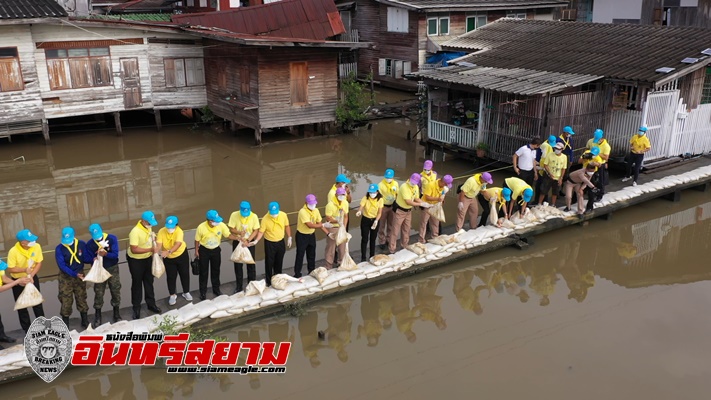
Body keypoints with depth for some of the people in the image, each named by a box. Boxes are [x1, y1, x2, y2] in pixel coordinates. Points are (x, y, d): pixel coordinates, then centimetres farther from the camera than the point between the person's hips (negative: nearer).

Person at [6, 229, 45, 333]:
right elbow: (9, 269, -22)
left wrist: (31, 275, -19)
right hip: (18, 280, -3)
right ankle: (27, 329, 19)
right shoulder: (13, 251, -27)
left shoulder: (36, 246, -17)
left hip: (33, 277, 3)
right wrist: (24, 270, -33)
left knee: (37, 302, 12)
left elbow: (39, 263, -9)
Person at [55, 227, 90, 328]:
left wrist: (93, 259, -28)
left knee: (81, 298, 13)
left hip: (80, 274, 2)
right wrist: (74, 274, -31)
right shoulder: (59, 248, -16)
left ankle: (85, 321, 27)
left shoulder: (81, 244, -9)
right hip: (66, 277, -2)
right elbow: (62, 265, -20)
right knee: (66, 301, 3)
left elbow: (85, 258, -5)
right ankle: (65, 324, 17)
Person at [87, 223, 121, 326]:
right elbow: (89, 258, -6)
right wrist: (94, 259, -29)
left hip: (113, 269, 0)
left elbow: (115, 255, -18)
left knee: (116, 291, 10)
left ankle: (117, 315, 27)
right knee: (98, 293, 5)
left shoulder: (112, 238, -14)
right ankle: (97, 317, 19)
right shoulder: (90, 244, -10)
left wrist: (105, 254, -37)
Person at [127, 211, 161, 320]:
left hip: (148, 258, 7)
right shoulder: (135, 232, -30)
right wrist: (150, 249, -34)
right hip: (136, 260, -7)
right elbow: (134, 250, -33)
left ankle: (151, 303, 34)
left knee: (149, 281, 18)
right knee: (137, 283, 7)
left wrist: (154, 238, -7)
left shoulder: (148, 227, -7)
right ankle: (136, 308, 22)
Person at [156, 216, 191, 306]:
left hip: (181, 255, -1)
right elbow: (159, 244, -27)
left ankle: (186, 292, 31)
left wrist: (168, 251, -56)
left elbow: (178, 244, -40)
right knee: (171, 276, 8)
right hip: (168, 258, 1)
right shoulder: (161, 231, -20)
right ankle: (172, 295, 26)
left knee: (185, 274, 11)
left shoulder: (179, 231, -27)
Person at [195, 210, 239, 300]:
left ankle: (216, 289, 33)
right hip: (204, 250, -3)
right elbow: (197, 240, -11)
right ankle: (203, 292, 21)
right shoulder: (201, 227, -26)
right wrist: (196, 251, -5)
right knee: (204, 272, 7)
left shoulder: (221, 225, -21)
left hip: (216, 250, 3)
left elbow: (228, 235, -12)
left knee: (216, 270, 16)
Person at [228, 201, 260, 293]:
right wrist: (239, 232, -31)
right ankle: (238, 287, 21)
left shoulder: (254, 216, -14)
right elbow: (231, 229, -11)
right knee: (238, 264, 8)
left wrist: (248, 240, -22)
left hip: (250, 242, 0)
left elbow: (256, 230, -10)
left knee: (251, 264, 7)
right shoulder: (234, 215, -14)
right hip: (237, 242, 0)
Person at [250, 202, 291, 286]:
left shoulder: (283, 215, -11)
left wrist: (289, 238, 6)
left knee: (279, 262, 18)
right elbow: (261, 231, -17)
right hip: (269, 243, -3)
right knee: (269, 263, 4)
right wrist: (256, 240, -32)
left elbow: (287, 226, 4)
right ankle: (269, 282, 19)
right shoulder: (265, 219, -21)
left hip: (280, 242, 4)